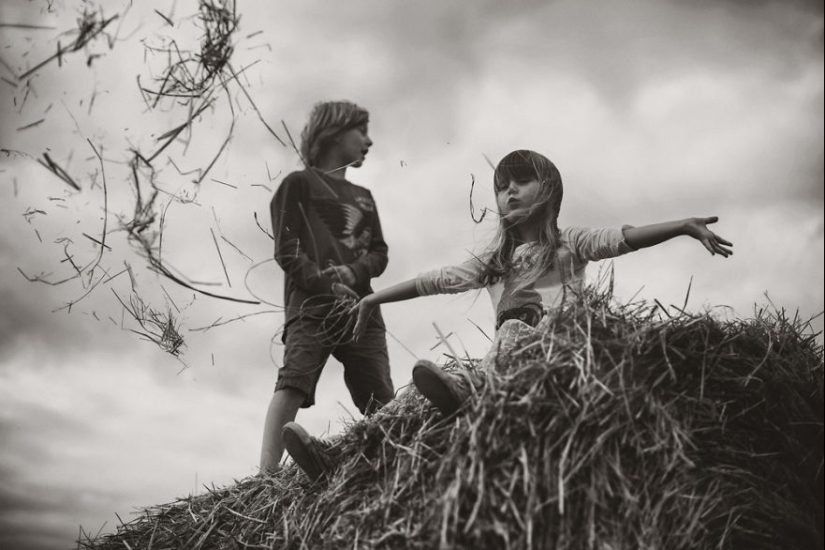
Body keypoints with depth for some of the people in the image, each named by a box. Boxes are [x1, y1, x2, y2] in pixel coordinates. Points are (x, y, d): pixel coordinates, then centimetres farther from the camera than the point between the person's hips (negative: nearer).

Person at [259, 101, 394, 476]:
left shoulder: (363, 197, 31)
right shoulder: (299, 184, 13)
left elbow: (379, 253, 20)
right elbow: (286, 251, 1)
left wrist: (353, 273, -3)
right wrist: (325, 285, -16)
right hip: (311, 304, -5)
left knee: (383, 404, -8)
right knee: (294, 382, -23)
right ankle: (267, 476, -30)